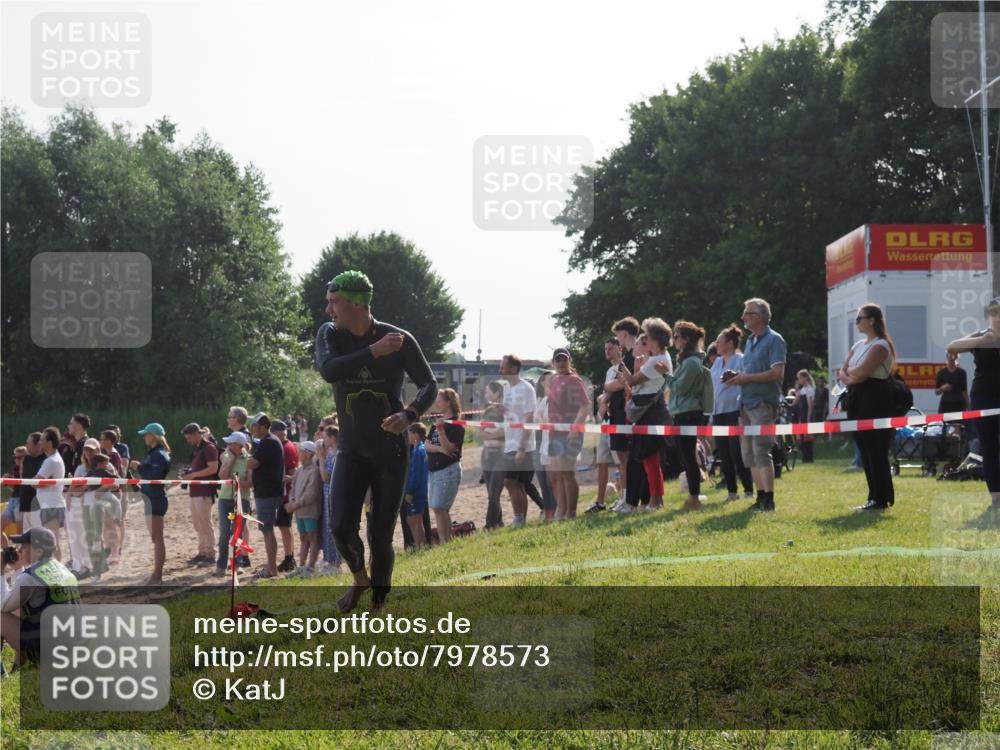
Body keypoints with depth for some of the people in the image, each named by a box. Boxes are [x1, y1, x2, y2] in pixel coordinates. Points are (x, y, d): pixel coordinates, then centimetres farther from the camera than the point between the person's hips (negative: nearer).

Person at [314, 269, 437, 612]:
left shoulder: (399, 340, -10)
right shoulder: (330, 334, -4)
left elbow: (429, 385, -6)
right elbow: (328, 370, -23)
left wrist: (408, 416, -26)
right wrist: (375, 352, -27)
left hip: (390, 452, -2)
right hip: (351, 452, 2)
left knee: (380, 537, 0)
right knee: (342, 528, -11)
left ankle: (378, 603, 16)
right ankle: (359, 578, 20)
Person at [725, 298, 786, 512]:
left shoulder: (773, 340, -7)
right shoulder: (751, 341, 19)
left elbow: (777, 373, -17)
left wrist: (747, 377, -15)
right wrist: (737, 376, 6)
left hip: (763, 403, -9)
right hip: (746, 402, 9)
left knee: (761, 450, -13)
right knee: (749, 453, 8)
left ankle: (768, 500, -12)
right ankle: (761, 497, 14)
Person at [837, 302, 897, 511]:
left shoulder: (880, 345, -10)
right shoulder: (858, 345, 18)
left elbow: (861, 372, -20)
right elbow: (842, 373, 13)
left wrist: (850, 371, 0)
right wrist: (850, 378, -7)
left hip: (875, 400, -9)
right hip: (858, 399, 9)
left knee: (875, 450, -8)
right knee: (865, 450, 9)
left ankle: (881, 499, -5)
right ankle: (875, 496, 13)